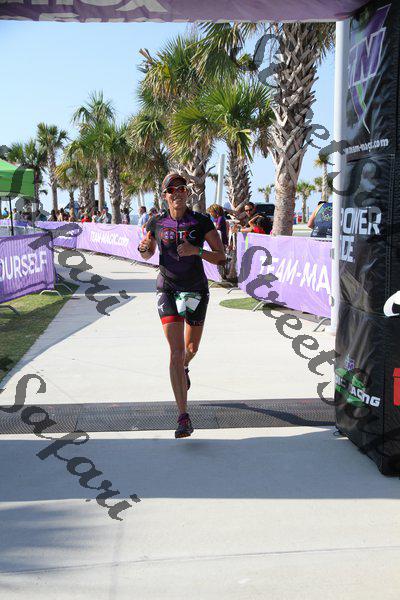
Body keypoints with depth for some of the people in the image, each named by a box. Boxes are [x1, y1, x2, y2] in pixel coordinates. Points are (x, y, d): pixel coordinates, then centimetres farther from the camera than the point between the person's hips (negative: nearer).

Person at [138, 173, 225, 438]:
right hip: (168, 290, 0)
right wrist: (143, 248, -9)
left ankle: (184, 368, 57)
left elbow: (221, 258, -8)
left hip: (196, 290, 1)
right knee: (176, 351, -12)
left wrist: (196, 250, -25)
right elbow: (148, 254, 15)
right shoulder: (157, 222, 0)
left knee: (191, 348, 17)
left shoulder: (201, 222, -6)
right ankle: (184, 418, -10)